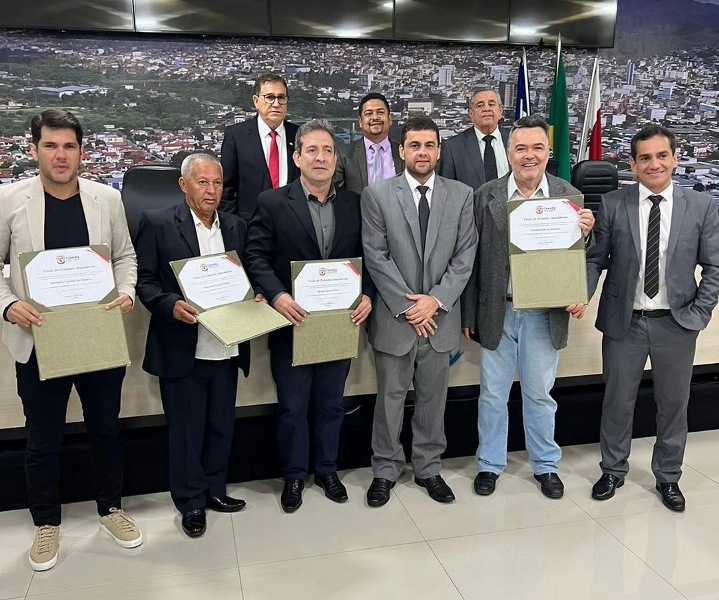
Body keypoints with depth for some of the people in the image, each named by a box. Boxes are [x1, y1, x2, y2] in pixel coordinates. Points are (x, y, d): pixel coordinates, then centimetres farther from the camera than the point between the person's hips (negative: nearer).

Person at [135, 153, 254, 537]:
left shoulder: (236, 227, 10)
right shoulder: (157, 223, -4)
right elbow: (144, 279, -5)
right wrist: (171, 304, -21)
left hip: (225, 346, 5)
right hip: (182, 348, -4)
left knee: (221, 425, 15)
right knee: (186, 429, 7)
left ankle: (214, 490, 34)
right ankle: (191, 502, 24)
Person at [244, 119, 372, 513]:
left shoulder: (355, 204, 5)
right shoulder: (272, 203, -4)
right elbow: (256, 256, -7)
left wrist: (366, 294, -10)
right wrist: (277, 295, -22)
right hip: (292, 323, -2)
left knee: (331, 404, 17)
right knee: (292, 406, 10)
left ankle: (327, 469, 35)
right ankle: (294, 475, 29)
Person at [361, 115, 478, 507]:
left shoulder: (461, 195, 4)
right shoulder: (376, 195, -3)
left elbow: (465, 256, 0)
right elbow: (376, 257, -7)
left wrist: (437, 300, -11)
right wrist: (406, 305, -12)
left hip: (440, 316, 2)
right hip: (394, 315, -2)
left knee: (433, 397, 13)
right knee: (390, 397, 9)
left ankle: (428, 468, 29)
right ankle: (385, 470, 25)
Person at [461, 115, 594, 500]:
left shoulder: (569, 196, -1)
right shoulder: (486, 195, -3)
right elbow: (472, 259, -1)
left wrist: (585, 234, -19)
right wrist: (469, 315, -1)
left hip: (545, 315, 0)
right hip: (497, 313, 0)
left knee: (539, 394, 14)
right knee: (492, 394, 12)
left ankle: (545, 465, 33)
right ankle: (490, 464, 30)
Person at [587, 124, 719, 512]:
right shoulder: (612, 205, -3)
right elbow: (595, 259, -2)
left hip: (676, 324, 1)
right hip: (624, 321, -1)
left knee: (673, 404, 14)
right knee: (617, 401, 12)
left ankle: (668, 477, 34)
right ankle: (613, 470, 33)